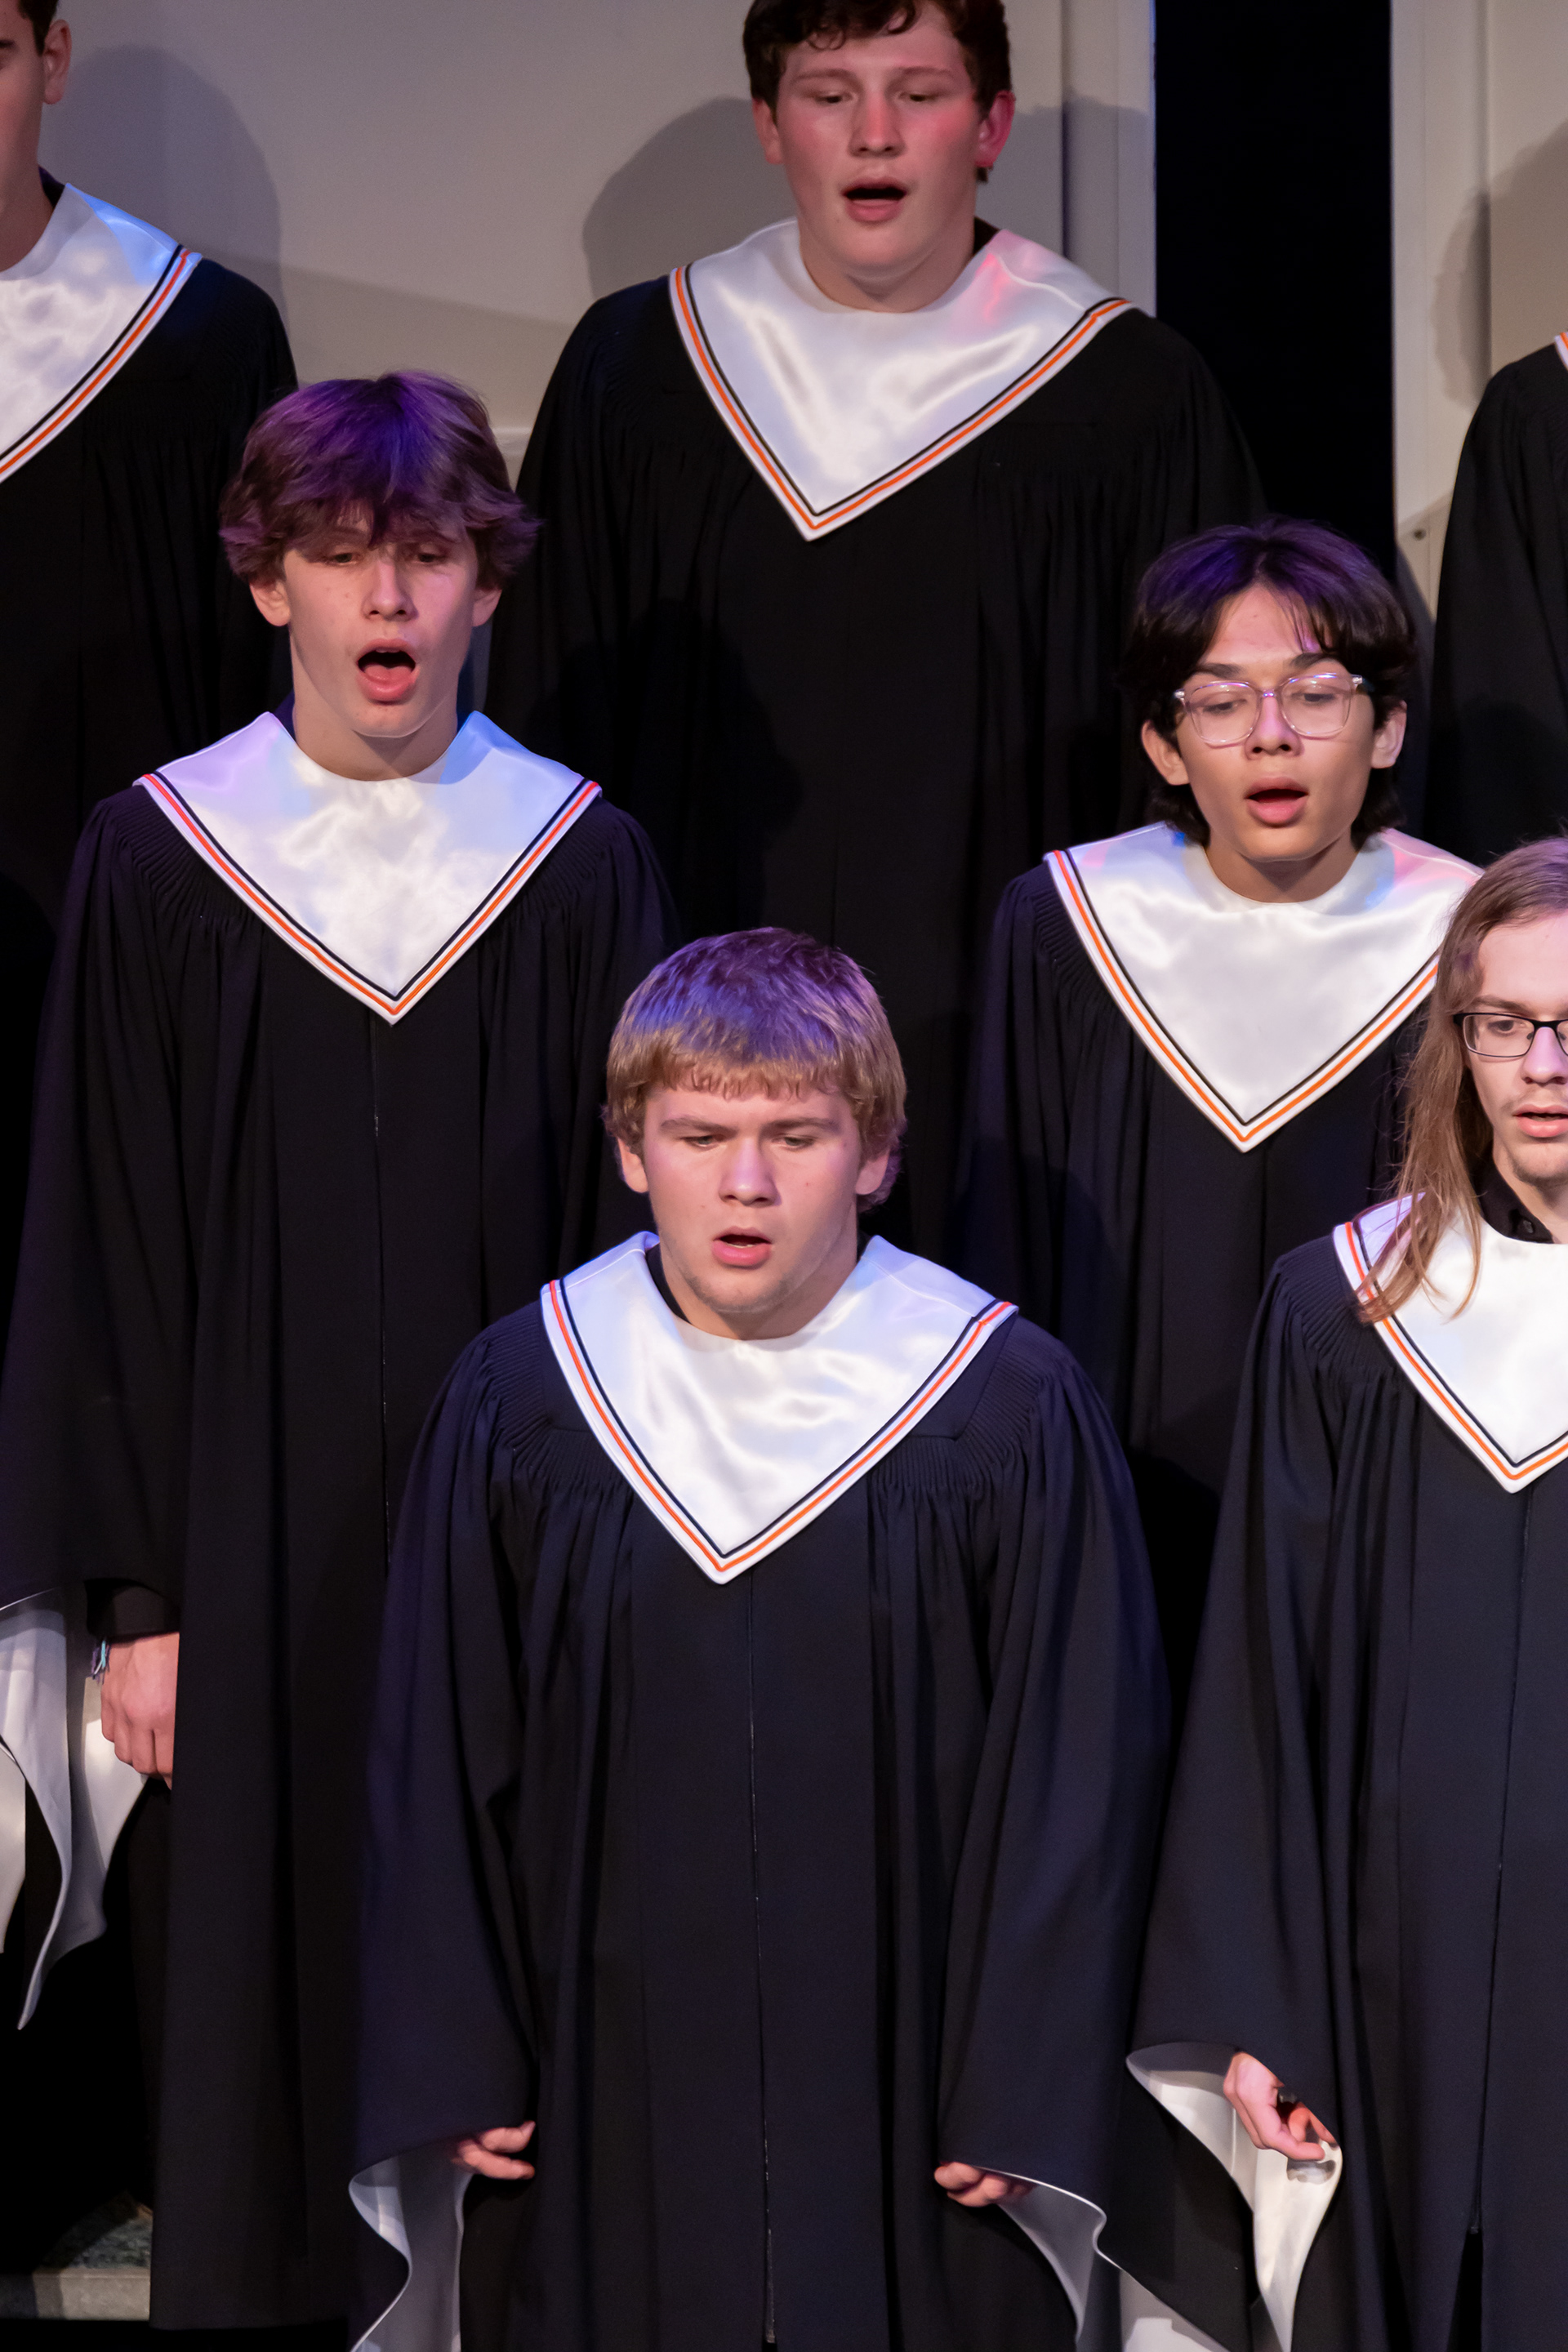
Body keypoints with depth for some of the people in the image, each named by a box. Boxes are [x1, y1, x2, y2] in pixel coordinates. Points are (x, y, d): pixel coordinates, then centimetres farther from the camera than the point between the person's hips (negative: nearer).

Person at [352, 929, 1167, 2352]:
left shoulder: (1014, 1410, -8)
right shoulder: (517, 1400, -2)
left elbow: (1076, 1770, -6)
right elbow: (436, 1760, 4)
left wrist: (1025, 2101, -8)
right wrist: (454, 2064, 1)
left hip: (903, 2080, -1)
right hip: (605, 2077, 2)